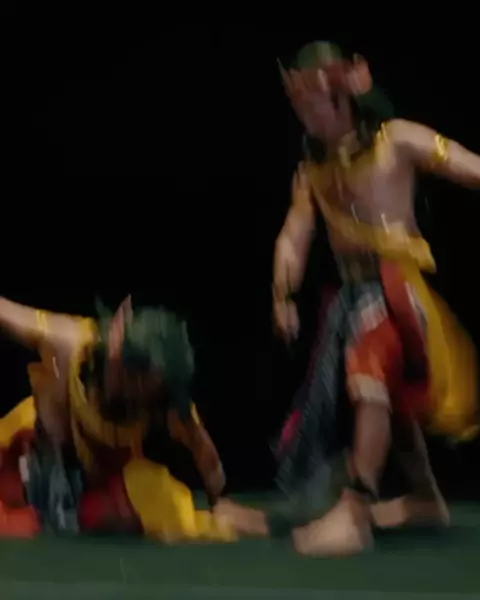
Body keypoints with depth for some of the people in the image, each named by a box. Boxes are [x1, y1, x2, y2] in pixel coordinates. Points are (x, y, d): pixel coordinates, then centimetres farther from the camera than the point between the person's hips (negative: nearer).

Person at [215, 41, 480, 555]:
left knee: (370, 382, -29)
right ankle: (425, 497, 38)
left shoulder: (396, 141, -7)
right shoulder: (312, 168, 11)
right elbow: (294, 237, 5)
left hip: (396, 284, -7)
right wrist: (283, 296, -10)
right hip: (351, 292, 7)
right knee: (389, 394, 19)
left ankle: (355, 512, -32)